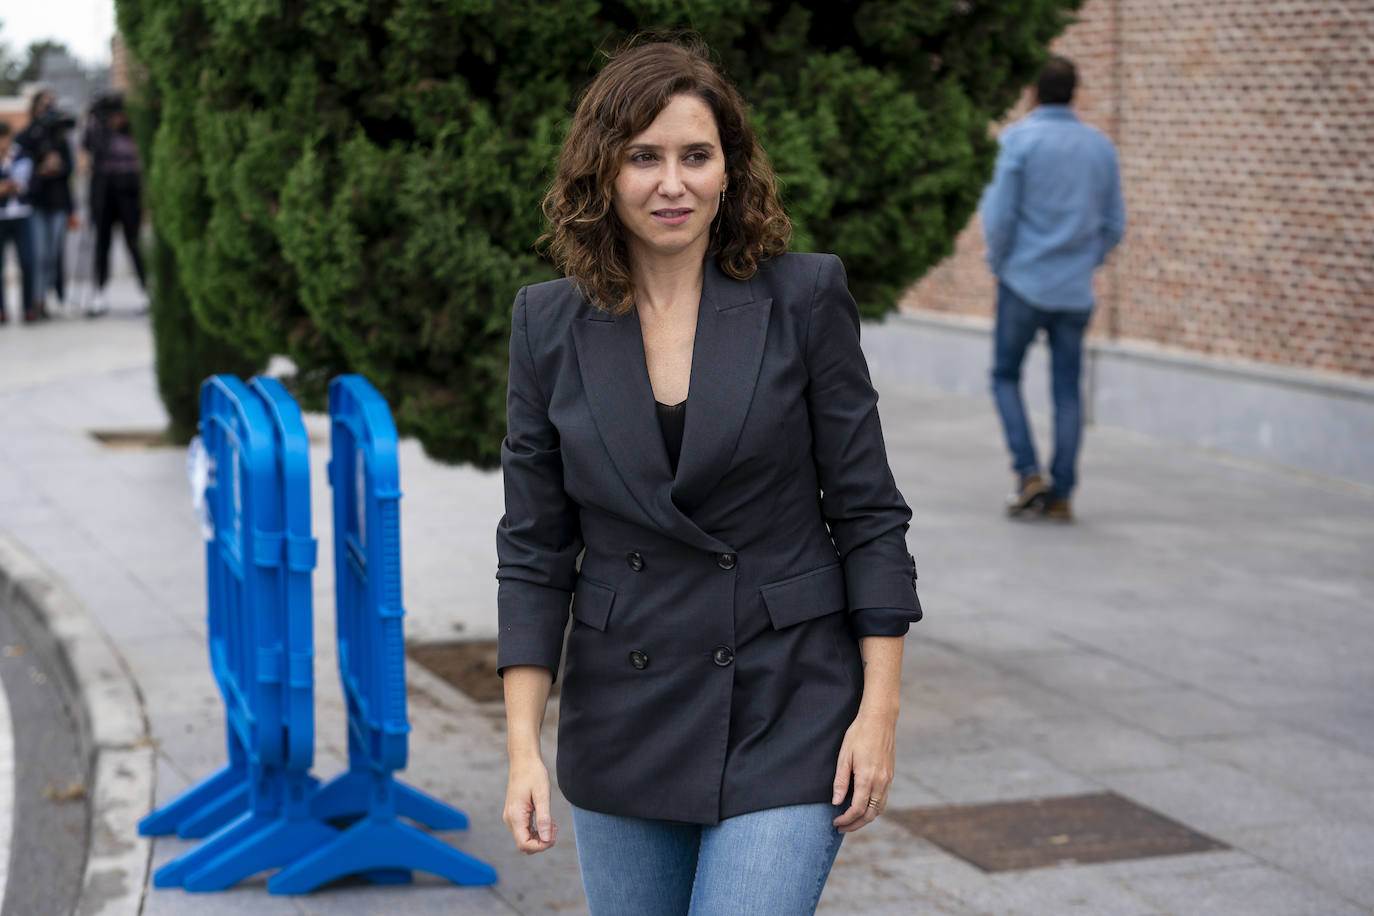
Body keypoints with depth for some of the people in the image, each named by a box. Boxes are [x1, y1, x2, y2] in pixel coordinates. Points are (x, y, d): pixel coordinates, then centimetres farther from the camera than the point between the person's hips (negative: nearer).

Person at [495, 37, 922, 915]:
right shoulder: (550, 325, 0)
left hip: (785, 718, -3)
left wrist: (880, 708, -7)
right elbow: (534, 548, 2)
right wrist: (524, 745, -4)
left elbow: (868, 513, -3)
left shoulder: (804, 299, -6)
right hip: (623, 726, 3)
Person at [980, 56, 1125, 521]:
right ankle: (1060, 494, 5)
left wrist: (998, 263, 5)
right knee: (1067, 390, 6)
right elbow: (1115, 224, 10)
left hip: (1025, 283, -3)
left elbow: (1000, 216, -10)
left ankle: (1028, 472, -4)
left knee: (1006, 376, 11)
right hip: (1076, 291, 4)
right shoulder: (1101, 146, 7)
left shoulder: (1020, 139, -7)